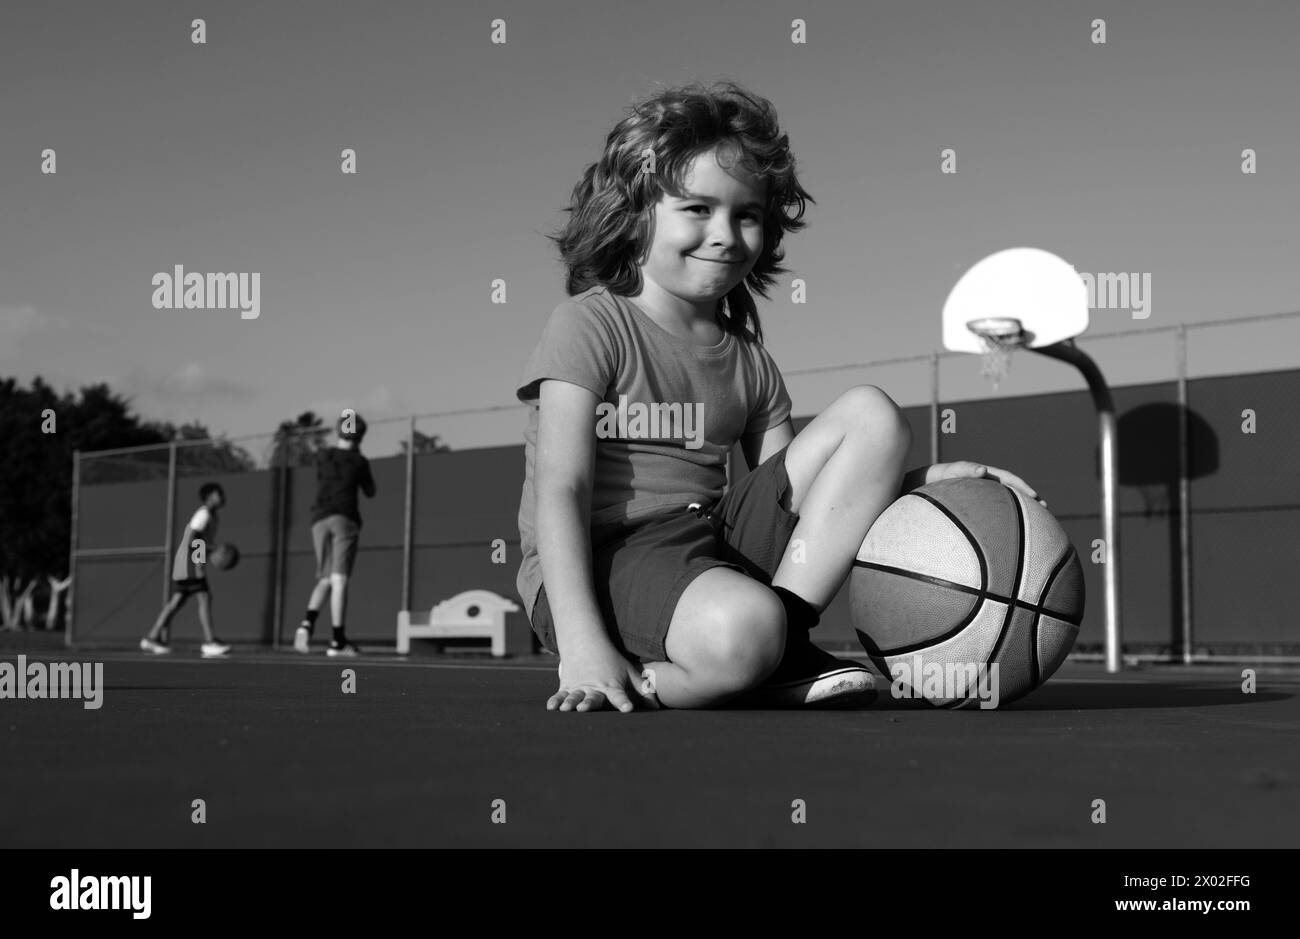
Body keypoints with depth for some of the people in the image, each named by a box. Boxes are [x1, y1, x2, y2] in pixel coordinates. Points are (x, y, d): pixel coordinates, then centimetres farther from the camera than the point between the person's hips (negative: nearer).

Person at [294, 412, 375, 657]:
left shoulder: (322, 456, 9)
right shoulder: (359, 462, -1)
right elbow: (370, 492, 14)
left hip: (320, 519, 4)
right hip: (346, 520, -3)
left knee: (325, 580, 11)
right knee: (339, 580, -6)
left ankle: (307, 622, -15)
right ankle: (338, 641, -9)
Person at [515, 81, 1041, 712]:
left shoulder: (748, 360, 16)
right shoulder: (589, 324, -3)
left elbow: (786, 492, 14)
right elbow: (561, 491, -12)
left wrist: (924, 482, -1)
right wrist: (581, 642, -26)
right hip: (603, 561, -8)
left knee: (870, 416, -4)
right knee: (740, 634, -41)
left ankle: (781, 645, -15)